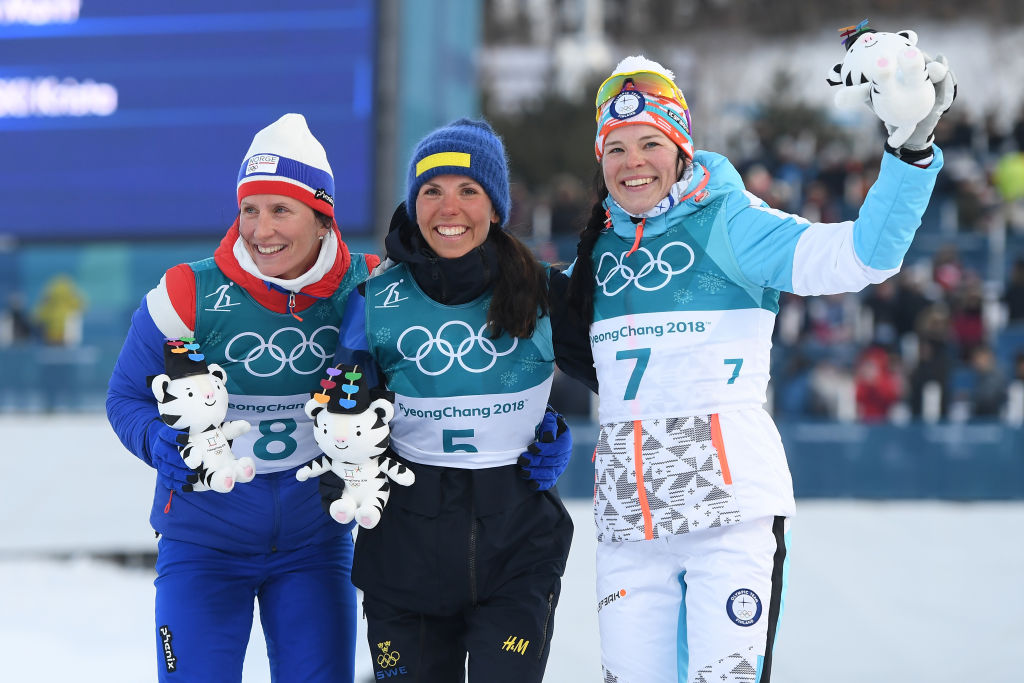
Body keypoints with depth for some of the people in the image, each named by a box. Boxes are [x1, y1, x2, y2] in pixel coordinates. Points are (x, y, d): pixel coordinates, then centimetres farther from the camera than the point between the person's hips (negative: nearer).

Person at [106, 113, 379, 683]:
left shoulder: (365, 288, -7)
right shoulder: (190, 295, -12)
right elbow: (127, 395, -1)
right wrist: (160, 442, -22)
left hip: (315, 540, 2)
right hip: (205, 540, -2)